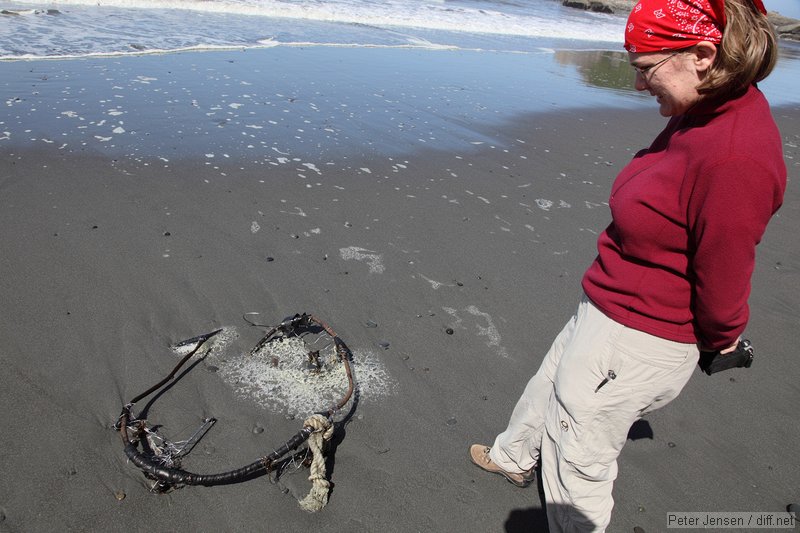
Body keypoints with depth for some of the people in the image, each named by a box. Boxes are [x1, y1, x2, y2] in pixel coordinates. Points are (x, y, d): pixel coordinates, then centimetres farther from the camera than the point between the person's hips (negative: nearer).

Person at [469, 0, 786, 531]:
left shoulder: (735, 157, -33)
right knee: (549, 388, 31)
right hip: (605, 313, 10)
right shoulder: (703, 112, -2)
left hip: (636, 343, -10)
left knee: (577, 461, 13)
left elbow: (722, 288, -23)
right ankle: (514, 458, 60)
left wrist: (721, 338, -2)